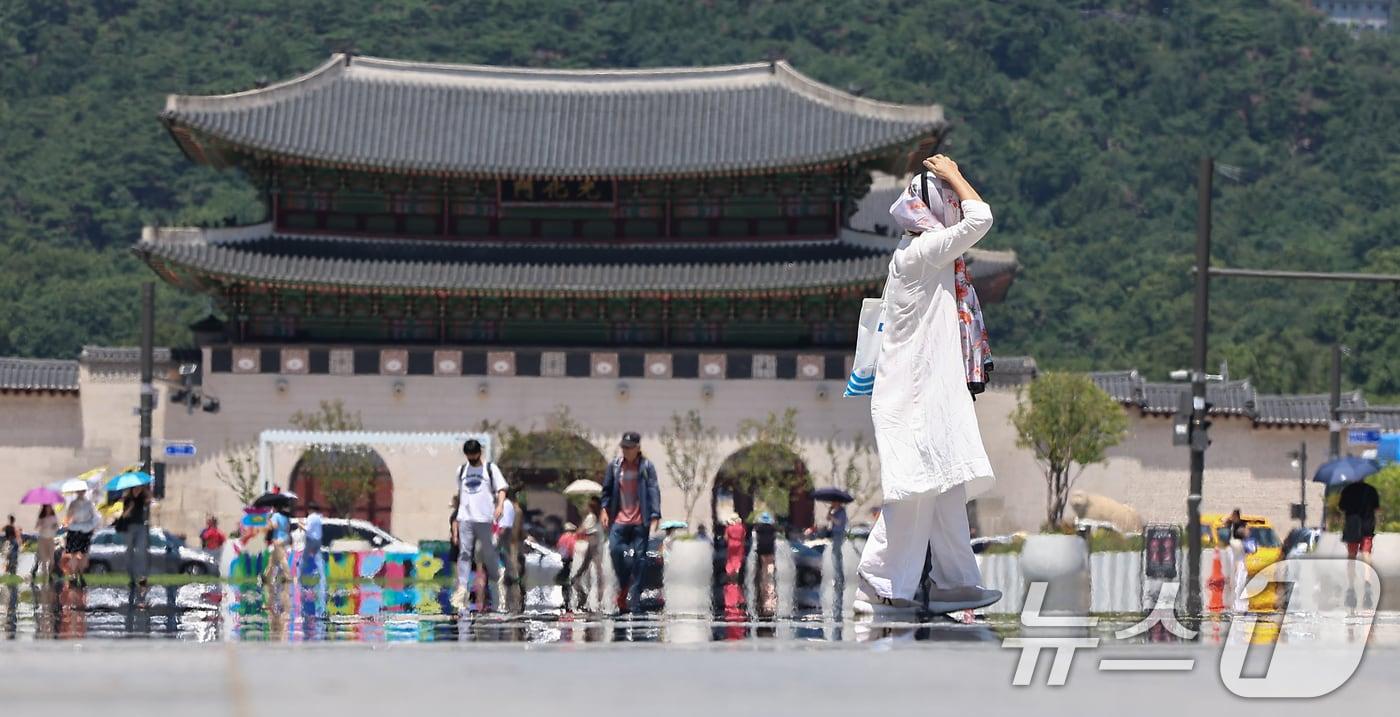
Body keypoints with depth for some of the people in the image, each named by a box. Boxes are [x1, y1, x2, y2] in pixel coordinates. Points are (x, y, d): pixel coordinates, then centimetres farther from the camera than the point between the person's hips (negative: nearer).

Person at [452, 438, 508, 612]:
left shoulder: (490, 469, 5)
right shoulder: (461, 470, 16)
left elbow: (501, 489, -1)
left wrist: (500, 505, -21)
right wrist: (455, 520, 21)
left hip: (485, 519, -2)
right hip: (465, 518, 2)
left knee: (489, 555, 4)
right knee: (464, 553, -10)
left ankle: (491, 597, 21)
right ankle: (461, 592, -19)